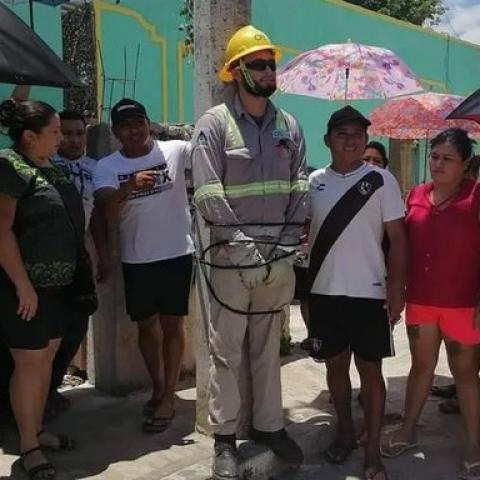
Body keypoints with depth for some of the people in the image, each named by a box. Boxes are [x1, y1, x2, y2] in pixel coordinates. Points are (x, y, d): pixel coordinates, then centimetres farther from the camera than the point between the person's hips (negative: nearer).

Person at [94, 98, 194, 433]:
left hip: (177, 253, -2)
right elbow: (107, 211, -16)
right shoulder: (107, 167, -2)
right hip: (136, 259, 3)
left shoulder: (175, 150, -6)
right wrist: (130, 186, -34)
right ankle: (157, 388, 35)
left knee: (172, 324, 5)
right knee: (146, 325, 15)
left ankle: (169, 398, 17)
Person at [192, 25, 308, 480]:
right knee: (226, 352, 5)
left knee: (268, 348, 16)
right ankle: (225, 437, 19)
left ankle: (269, 425, 30)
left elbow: (299, 186, 9)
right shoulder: (214, 123, -6)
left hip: (279, 258, 5)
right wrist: (241, 244, -14)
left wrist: (289, 238, -2)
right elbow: (208, 194, -12)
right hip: (233, 258, -4)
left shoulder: (288, 125, 10)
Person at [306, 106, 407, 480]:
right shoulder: (314, 182, 4)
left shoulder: (381, 180, -3)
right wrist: (302, 285, 5)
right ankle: (345, 432, 33)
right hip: (324, 292, 3)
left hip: (369, 293, -3)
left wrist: (396, 287, -10)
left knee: (371, 369, 6)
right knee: (336, 364, 14)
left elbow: (397, 237, -3)